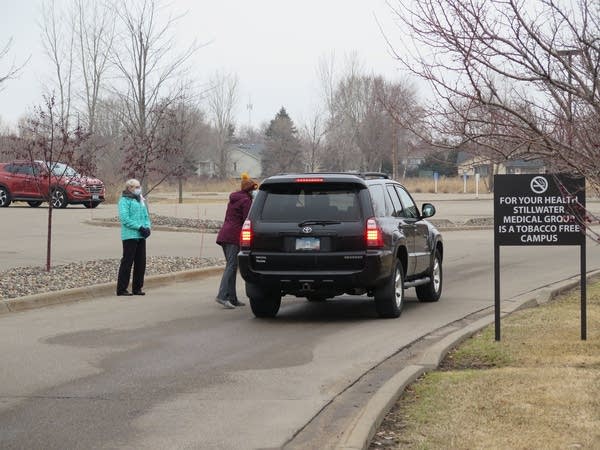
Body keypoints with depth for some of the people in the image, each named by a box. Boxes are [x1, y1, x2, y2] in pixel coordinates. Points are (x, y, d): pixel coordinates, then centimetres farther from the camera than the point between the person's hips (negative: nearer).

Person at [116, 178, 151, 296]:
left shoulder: (141, 200, 18)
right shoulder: (124, 200, -7)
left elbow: (146, 216, 21)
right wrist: (139, 227, -19)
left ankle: (137, 288, 18)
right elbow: (124, 218, -16)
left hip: (141, 236, 8)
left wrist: (147, 227, 1)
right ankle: (121, 289, -1)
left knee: (141, 262, 9)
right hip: (130, 236, -8)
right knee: (127, 262, -5)